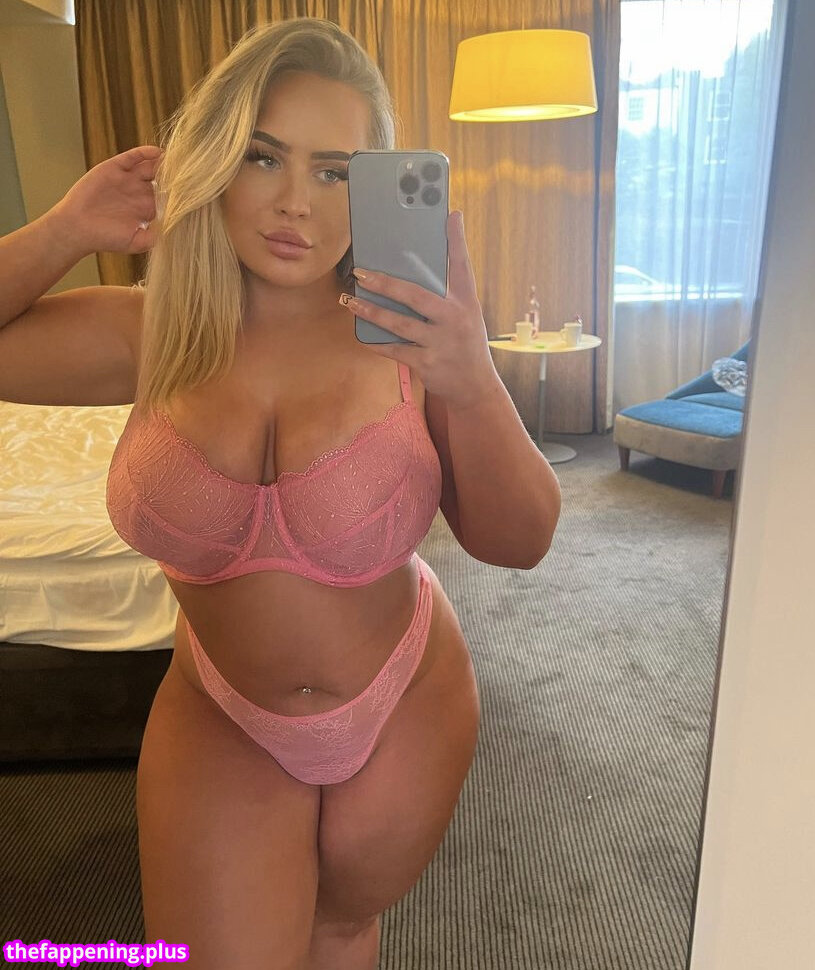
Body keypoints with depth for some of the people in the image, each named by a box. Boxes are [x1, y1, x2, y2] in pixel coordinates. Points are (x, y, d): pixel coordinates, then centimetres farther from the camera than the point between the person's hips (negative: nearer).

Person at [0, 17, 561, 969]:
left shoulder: (404, 331, -18)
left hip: (404, 706, 0)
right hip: (220, 720, 1)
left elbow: (517, 542, -18)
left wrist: (474, 385, -34)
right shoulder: (158, 333, -12)